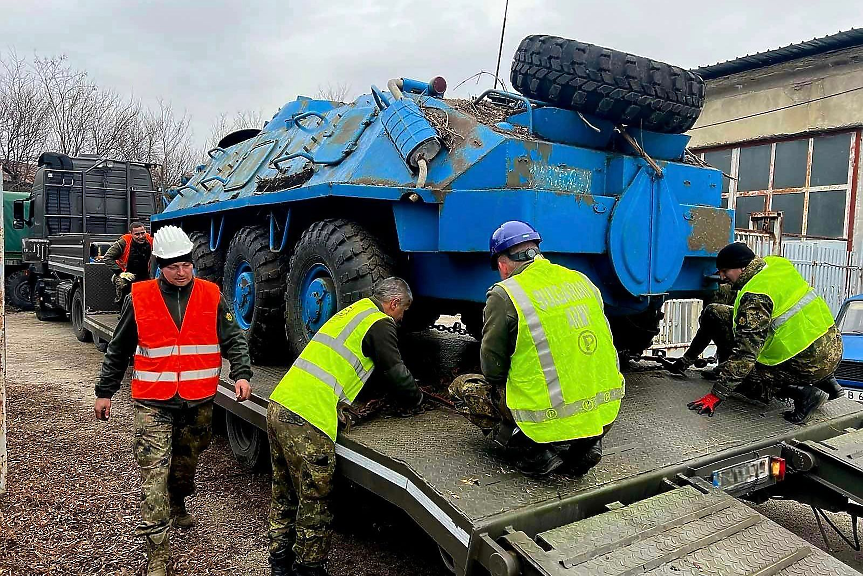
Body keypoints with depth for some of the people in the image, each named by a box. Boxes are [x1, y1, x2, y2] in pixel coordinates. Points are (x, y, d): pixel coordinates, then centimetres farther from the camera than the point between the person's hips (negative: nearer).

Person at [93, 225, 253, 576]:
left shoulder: (211, 296, -1)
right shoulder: (139, 298, -4)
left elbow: (233, 339, 0)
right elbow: (118, 350, 6)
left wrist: (241, 373, -16)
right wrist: (105, 391, 10)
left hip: (199, 403, 2)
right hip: (154, 405, -2)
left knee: (186, 464, 21)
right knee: (154, 475, -6)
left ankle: (176, 507, 50)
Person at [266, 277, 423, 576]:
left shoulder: (353, 311, 23)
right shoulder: (380, 323, -4)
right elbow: (397, 375, 0)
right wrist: (416, 399, 21)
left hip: (278, 406, 10)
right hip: (307, 420, -9)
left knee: (285, 496, 21)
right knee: (314, 504, 6)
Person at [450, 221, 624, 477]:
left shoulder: (504, 295, -10)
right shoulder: (581, 280, 8)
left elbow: (492, 370, -3)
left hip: (553, 420, -6)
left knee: (462, 388, 14)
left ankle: (533, 449, 1)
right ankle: (584, 445, 15)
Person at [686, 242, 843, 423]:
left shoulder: (755, 297, -21)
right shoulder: (777, 263, 4)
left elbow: (745, 353, -23)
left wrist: (717, 394, -20)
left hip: (811, 364, -9)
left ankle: (802, 393, -11)